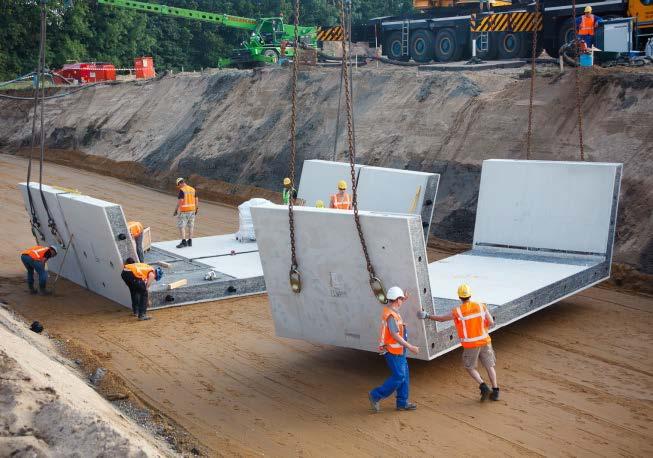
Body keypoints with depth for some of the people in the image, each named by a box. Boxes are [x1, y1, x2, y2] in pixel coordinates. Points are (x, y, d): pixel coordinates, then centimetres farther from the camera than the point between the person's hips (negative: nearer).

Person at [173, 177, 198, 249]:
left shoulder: (182, 190, -15)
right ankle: (190, 241, 16)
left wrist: (176, 210, -13)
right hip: (192, 210, 7)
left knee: (181, 226, -2)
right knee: (190, 226, 12)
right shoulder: (193, 189, 5)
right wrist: (196, 209, 20)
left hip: (183, 211, -7)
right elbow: (196, 200, 9)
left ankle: (184, 242, -8)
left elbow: (179, 201, -20)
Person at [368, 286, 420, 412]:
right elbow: (395, 336, -27)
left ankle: (402, 403, 18)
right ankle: (376, 395, 3)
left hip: (398, 351, 10)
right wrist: (410, 347, -25)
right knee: (398, 377, -5)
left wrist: (404, 300, 31)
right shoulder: (391, 315, -23)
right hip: (393, 351, -10)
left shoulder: (388, 310, 8)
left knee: (404, 376, 12)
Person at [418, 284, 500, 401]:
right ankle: (495, 392, 15)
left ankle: (484, 387, -1)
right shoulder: (481, 306, -5)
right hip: (484, 342, 3)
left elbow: (441, 318, 1)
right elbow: (491, 323, -1)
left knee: (470, 368, 15)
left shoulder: (457, 312, -12)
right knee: (489, 366, 15)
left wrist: (427, 316, 14)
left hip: (470, 345, -3)